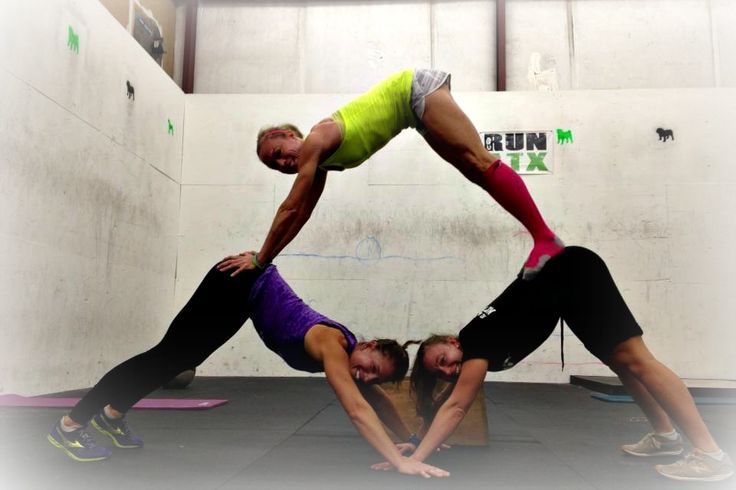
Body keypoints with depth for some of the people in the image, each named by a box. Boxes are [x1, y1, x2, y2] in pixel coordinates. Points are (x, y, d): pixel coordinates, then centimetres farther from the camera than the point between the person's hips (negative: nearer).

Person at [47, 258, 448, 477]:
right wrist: (401, 462, -42)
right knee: (169, 357, -6)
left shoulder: (350, 355, -4)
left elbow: (377, 401, 9)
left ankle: (111, 415, 33)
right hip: (240, 284, -8)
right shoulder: (333, 345, -28)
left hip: (252, 289, 8)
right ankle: (68, 426, 5)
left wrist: (413, 440, 5)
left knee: (179, 360, 17)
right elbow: (358, 410, -38)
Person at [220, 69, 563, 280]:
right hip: (412, 105, 8)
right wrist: (267, 256, 15)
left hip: (415, 90, -8)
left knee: (479, 163, -14)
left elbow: (289, 208, -18)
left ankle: (546, 238, -14)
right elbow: (300, 214, 13)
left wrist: (260, 259, -13)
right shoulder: (322, 161, 6)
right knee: (474, 170, 4)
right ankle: (542, 239, 7)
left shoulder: (315, 141, -18)